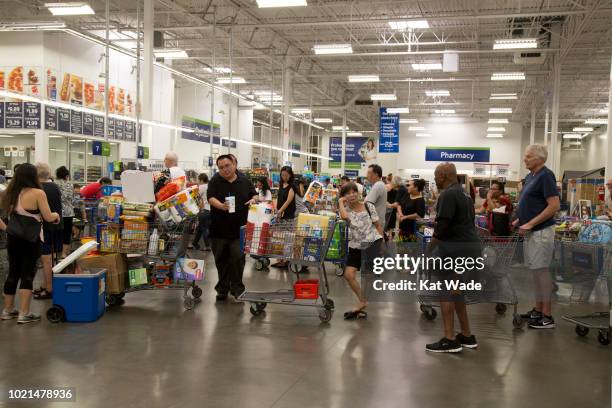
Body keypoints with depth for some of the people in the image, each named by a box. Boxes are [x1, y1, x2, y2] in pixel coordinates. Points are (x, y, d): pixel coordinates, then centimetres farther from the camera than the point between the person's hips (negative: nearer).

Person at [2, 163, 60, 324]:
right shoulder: (38, 193, -13)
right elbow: (48, 217, -12)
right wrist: (56, 215, 8)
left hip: (13, 237, 6)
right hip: (30, 239, -6)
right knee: (27, 274, 0)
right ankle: (24, 314, -1)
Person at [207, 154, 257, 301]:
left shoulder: (245, 181, 6)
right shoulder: (215, 181, 1)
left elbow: (254, 194, 15)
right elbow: (211, 198, -11)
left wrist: (253, 200, -9)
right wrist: (221, 206, -31)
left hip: (239, 229, 0)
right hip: (219, 229, 0)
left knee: (238, 259, -3)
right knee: (221, 260, 9)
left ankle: (237, 288, 10)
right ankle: (222, 288, 22)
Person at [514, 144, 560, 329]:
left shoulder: (545, 176, -15)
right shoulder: (530, 176, 13)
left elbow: (554, 206, -21)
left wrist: (531, 223, -21)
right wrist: (520, 220, 9)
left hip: (540, 232, -9)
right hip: (530, 232, 9)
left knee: (541, 270, -5)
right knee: (535, 271, 13)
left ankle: (547, 316, 2)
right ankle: (538, 309, 22)